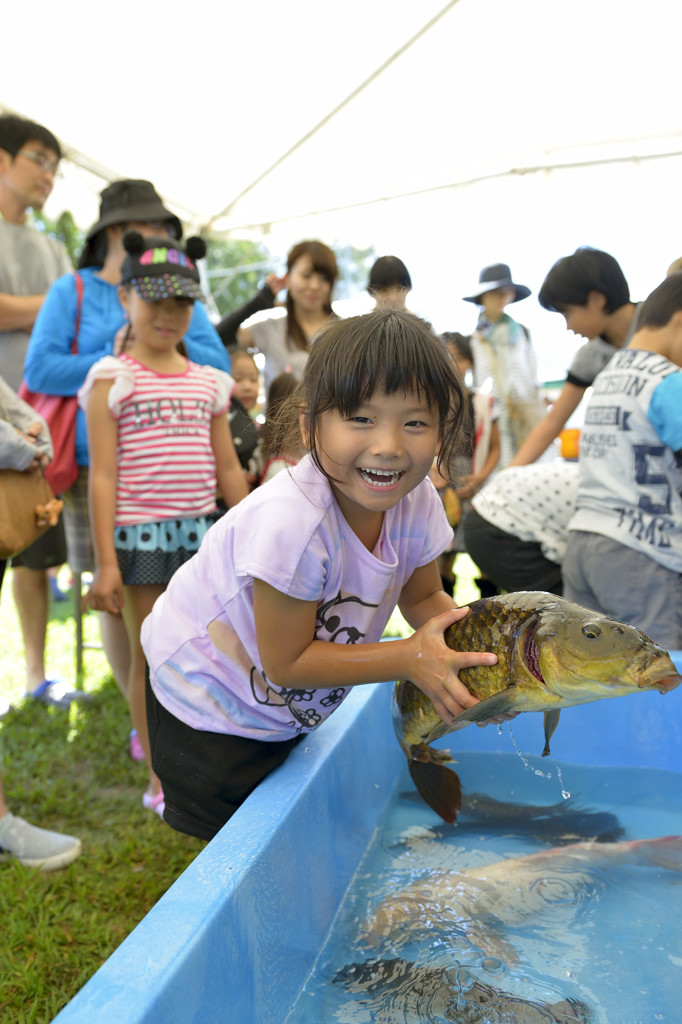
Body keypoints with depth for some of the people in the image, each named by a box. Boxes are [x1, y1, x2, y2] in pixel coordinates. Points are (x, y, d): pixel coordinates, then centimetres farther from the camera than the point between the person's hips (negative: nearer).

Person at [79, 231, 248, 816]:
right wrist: (105, 562, -12)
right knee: (149, 654, 5)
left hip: (199, 529, 4)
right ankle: (160, 778, 19)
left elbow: (229, 470, 13)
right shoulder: (112, 379, -3)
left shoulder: (209, 383, 10)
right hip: (140, 532, -4)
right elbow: (103, 474, -7)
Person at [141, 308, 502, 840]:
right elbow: (287, 661, -29)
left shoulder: (418, 503, -18)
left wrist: (470, 646, -20)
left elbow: (423, 596, 0)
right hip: (208, 697, -6)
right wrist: (411, 658, -30)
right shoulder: (290, 522, -38)